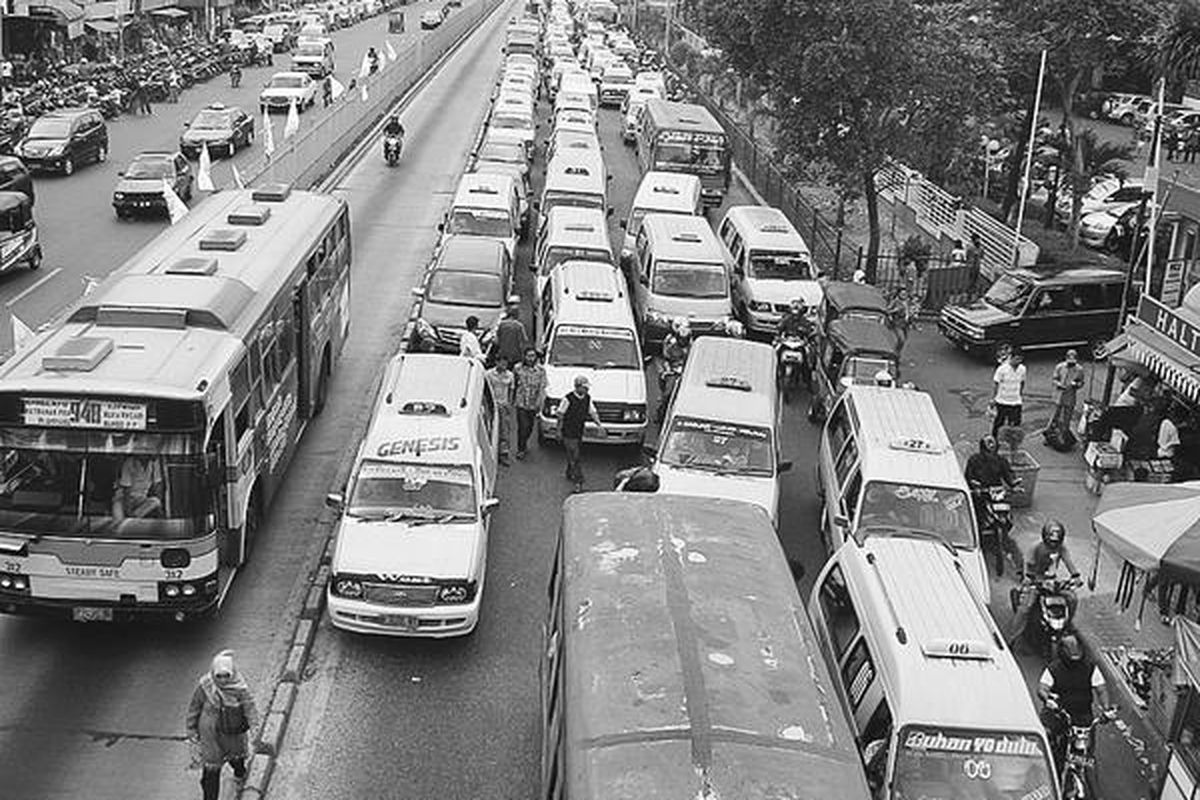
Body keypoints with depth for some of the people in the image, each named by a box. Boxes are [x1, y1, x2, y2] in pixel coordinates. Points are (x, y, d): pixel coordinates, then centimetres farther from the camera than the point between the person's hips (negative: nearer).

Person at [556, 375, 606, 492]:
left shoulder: (588, 398, 0)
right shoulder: (568, 398, -18)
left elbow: (593, 412, 6)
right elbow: (560, 415, -9)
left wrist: (599, 425, -9)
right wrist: (559, 431, -5)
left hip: (579, 433, 6)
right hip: (568, 433, -6)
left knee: (572, 456, 20)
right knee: (574, 458, -7)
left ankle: (570, 474, 40)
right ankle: (578, 482, -5)